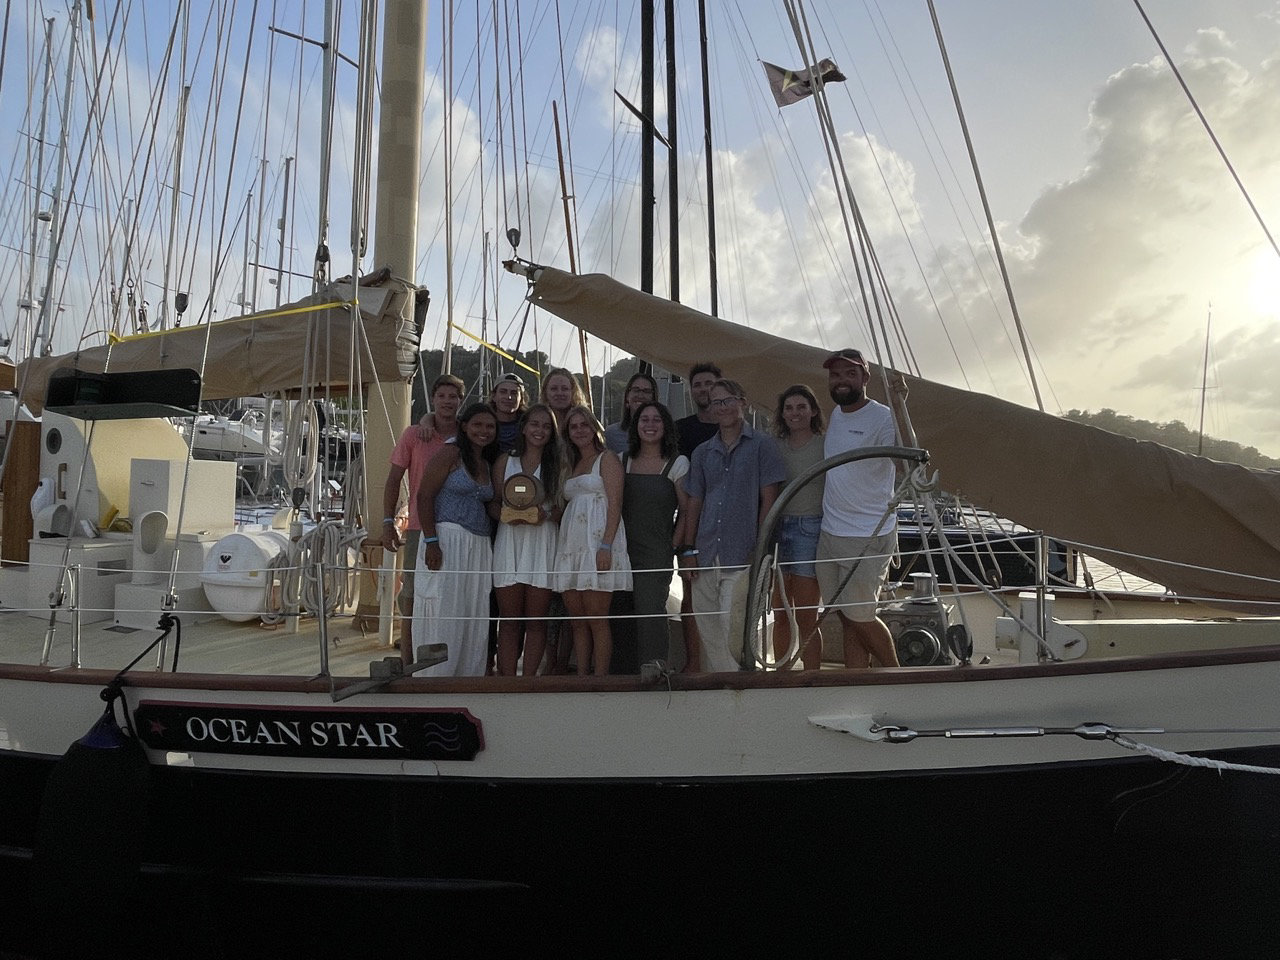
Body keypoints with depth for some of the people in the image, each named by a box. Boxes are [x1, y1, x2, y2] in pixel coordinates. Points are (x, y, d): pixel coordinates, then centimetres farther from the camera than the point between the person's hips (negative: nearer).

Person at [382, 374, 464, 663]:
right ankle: (408, 664, 8)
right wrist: (388, 522, -3)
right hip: (420, 529, -1)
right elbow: (394, 480, 4)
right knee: (412, 598, -1)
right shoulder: (414, 434, 2)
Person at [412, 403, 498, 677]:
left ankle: (469, 675, 16)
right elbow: (424, 495, -9)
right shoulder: (450, 453, -3)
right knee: (444, 614, -5)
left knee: (475, 618, 7)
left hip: (478, 546, 7)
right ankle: (436, 677, 4)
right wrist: (431, 541, -17)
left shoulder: (487, 465, 19)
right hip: (447, 538, -7)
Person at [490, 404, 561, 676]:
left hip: (542, 544, 0)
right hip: (509, 542, 1)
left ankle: (529, 679, 9)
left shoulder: (557, 464, 9)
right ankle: (507, 678, 6)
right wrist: (507, 515, -11)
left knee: (536, 620, 1)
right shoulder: (505, 461, 12)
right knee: (509, 619, 1)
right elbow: (493, 503, 9)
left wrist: (546, 515, -15)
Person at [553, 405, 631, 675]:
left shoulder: (607, 459, 2)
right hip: (571, 546, 7)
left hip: (597, 541, -7)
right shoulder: (571, 466, 24)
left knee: (596, 619, -9)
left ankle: (600, 679, -5)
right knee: (577, 620, 6)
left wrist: (606, 546, -18)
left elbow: (615, 504, -8)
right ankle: (581, 678, 11)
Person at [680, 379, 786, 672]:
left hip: (742, 554, -5)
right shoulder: (702, 452, 16)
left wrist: (761, 548, -9)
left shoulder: (761, 446, 2)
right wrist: (688, 550, 7)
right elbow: (694, 503, 15)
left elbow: (769, 500, -2)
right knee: (706, 628, 6)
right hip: (705, 555, 5)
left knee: (732, 625, -9)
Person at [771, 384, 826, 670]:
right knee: (781, 616, 10)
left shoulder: (826, 446, -1)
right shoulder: (775, 447, 10)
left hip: (810, 530, -4)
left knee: (806, 619, -1)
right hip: (777, 529, 4)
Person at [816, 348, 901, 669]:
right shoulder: (835, 414, 11)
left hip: (869, 539, -7)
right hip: (829, 534, 7)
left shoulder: (882, 417, -13)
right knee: (847, 619, 12)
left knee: (859, 616, 1)